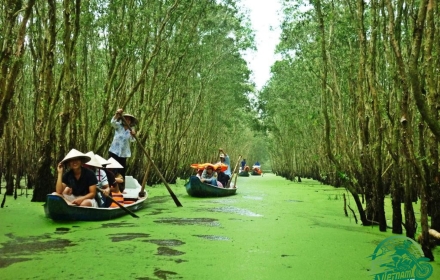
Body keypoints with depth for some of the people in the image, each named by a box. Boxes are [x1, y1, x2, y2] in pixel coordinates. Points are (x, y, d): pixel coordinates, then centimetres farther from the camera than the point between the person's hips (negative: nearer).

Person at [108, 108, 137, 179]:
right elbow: (113, 122, -19)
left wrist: (133, 135, -42)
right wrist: (117, 114, -40)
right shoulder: (118, 127, 2)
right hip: (114, 152, -1)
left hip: (123, 154, 2)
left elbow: (132, 140, -17)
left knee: (122, 172, 4)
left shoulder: (130, 131, 3)